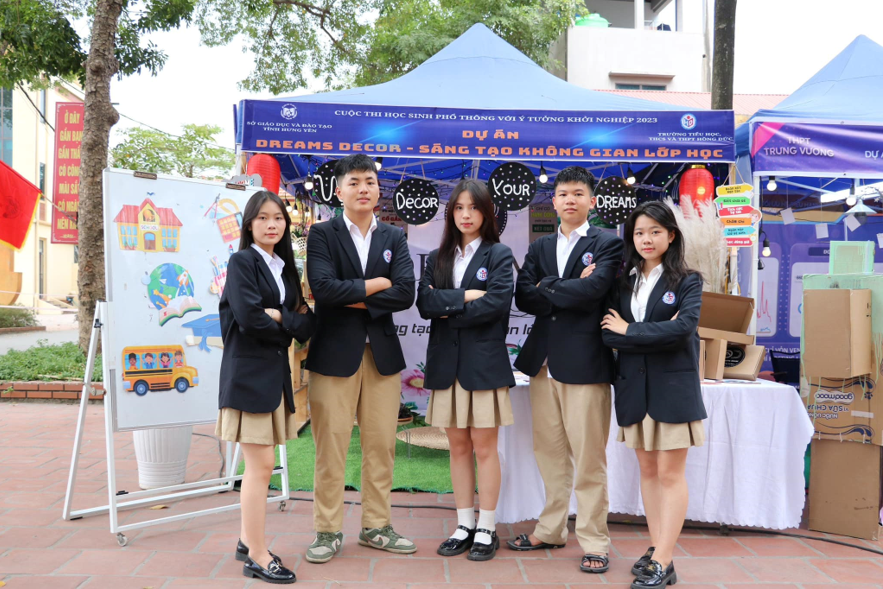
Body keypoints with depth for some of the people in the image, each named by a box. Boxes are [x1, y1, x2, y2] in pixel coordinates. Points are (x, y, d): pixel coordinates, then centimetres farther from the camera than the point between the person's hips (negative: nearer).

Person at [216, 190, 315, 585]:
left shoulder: (285, 267, 14)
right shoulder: (241, 262, -5)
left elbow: (307, 324, 6)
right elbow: (248, 317, -19)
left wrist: (279, 316, -11)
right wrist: (288, 323, -6)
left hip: (276, 374, 7)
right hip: (248, 374, -7)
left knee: (259, 465, 13)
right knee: (262, 466, -5)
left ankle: (248, 541, 26)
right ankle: (257, 557, 6)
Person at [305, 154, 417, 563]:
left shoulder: (394, 238, 9)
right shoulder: (322, 234, 1)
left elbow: (405, 294, -5)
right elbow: (322, 287, -16)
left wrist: (355, 299, -10)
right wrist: (374, 285, -9)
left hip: (382, 353, 3)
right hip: (335, 352, -3)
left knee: (381, 445, 9)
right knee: (331, 446, 2)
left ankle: (375, 526, 24)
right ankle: (328, 531, 16)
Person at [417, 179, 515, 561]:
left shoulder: (499, 255, 1)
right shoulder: (437, 258, 13)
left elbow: (496, 303, -14)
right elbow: (424, 303, -2)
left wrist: (447, 310, -7)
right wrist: (464, 296, -14)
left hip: (483, 360, -4)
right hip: (446, 362, 4)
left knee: (484, 446, 2)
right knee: (458, 447, 10)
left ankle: (486, 529, 13)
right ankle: (464, 525, 21)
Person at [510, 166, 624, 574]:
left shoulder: (607, 244, 1)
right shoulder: (539, 248, 16)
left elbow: (593, 288, -17)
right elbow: (523, 297, 2)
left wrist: (547, 288, -4)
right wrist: (569, 289, -10)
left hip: (584, 362, -5)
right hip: (543, 359, 5)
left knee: (588, 457, 0)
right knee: (549, 453, 14)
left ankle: (594, 542, 12)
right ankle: (551, 530, 28)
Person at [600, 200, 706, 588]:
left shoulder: (687, 281, -1)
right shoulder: (623, 282, 8)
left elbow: (684, 326, -18)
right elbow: (606, 333, -3)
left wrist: (629, 331, -13)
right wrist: (657, 334, -14)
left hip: (672, 386, -4)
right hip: (634, 385, 4)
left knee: (670, 474, -1)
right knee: (648, 470, 11)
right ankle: (657, 549, 21)